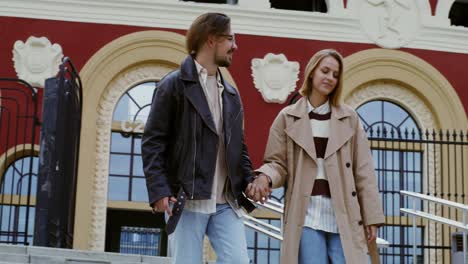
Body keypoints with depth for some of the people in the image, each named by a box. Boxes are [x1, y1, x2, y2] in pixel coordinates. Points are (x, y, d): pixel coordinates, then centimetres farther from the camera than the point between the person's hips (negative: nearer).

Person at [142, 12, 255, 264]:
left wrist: (249, 182, 4)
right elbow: (152, 142, -5)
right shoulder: (174, 84, -1)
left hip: (226, 202, 6)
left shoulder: (231, 93, 19)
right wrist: (159, 190, -15)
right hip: (186, 200, -5)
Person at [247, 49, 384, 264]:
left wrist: (371, 217, 2)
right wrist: (264, 177, -19)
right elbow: (278, 163, 5)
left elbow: (363, 171, 7)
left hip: (343, 216, 1)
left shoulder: (349, 119, 11)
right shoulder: (288, 117, 8)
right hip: (306, 213, -1)